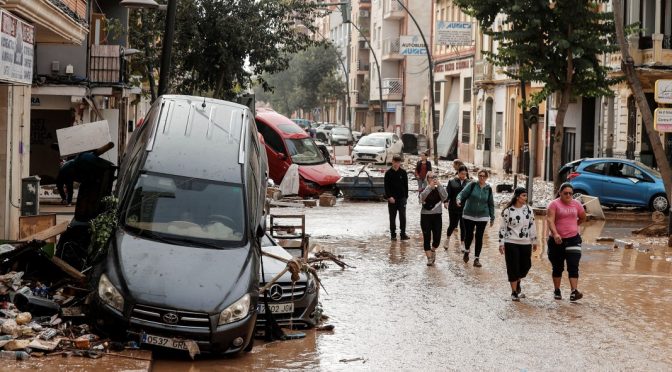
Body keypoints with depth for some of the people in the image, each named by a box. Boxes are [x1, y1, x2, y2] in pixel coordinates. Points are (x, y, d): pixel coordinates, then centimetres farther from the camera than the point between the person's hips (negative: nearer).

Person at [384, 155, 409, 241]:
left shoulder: (403, 172, 2)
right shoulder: (388, 173, -2)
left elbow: (406, 185, 6)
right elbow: (386, 186, -3)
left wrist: (406, 196, 1)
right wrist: (389, 197, -13)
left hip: (402, 198, 1)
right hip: (392, 198, -1)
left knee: (403, 216, -3)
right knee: (392, 217, 6)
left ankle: (403, 234, 1)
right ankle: (393, 234, 13)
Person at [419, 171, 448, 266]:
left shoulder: (439, 190, 4)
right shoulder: (424, 189, -2)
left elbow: (445, 196, -17)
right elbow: (422, 196, -25)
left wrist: (439, 185, -24)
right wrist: (430, 186, -33)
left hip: (437, 216, 2)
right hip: (425, 216, -2)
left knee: (437, 238, 0)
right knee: (427, 237, -3)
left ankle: (433, 250, 31)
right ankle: (429, 258, 5)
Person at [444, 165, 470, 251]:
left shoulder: (469, 183, 4)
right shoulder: (452, 182, 2)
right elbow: (448, 193, -3)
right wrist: (446, 202, -16)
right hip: (453, 207, -1)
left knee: (463, 226, 2)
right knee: (453, 225, 5)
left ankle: (462, 243, 13)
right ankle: (448, 238, 32)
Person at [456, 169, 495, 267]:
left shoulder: (488, 189, 3)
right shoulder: (472, 185, -4)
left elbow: (491, 204, 10)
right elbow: (463, 193, -12)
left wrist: (492, 217, 10)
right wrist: (459, 199, -34)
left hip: (482, 217, 1)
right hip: (469, 215, -1)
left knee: (479, 237, 0)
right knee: (468, 235, 3)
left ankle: (477, 258, 8)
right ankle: (466, 251, 34)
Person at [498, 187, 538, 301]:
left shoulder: (528, 209, 5)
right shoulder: (508, 211, -6)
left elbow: (532, 226, 11)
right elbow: (503, 227, -3)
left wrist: (534, 241, 13)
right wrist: (501, 243, -5)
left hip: (525, 243, 4)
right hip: (511, 243, -4)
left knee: (526, 266, 8)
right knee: (513, 268, -2)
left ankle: (517, 284, 35)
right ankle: (514, 292, 8)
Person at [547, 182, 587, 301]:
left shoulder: (576, 204, 6)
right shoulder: (554, 204, -7)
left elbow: (583, 217, 24)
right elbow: (550, 220, -20)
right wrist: (555, 233, -35)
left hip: (573, 239, 2)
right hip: (557, 240, -2)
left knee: (573, 266, -10)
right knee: (558, 267, 10)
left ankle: (574, 292, -19)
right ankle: (557, 291, 24)